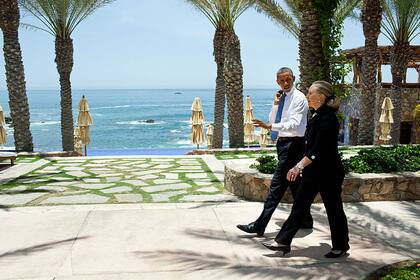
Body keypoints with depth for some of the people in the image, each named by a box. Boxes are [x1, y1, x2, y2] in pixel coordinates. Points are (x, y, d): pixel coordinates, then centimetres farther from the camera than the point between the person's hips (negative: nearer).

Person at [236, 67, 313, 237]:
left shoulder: (299, 98, -11)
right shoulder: (281, 98, 13)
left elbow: (295, 124, -22)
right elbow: (273, 121, 12)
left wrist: (270, 126, -32)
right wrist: (275, 104, -4)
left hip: (292, 144, -9)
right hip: (282, 142, 9)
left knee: (277, 184, -10)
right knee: (293, 183, 16)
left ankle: (260, 226, -10)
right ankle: (305, 220, 29)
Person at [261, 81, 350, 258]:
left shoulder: (328, 118, -20)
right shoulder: (317, 115, 9)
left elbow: (318, 149, -26)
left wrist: (300, 166, -31)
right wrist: (303, 167, 23)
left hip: (328, 172, -9)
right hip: (313, 170, 9)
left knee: (333, 208, 6)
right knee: (300, 204, 9)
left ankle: (340, 247, 24)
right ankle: (283, 241, 14)